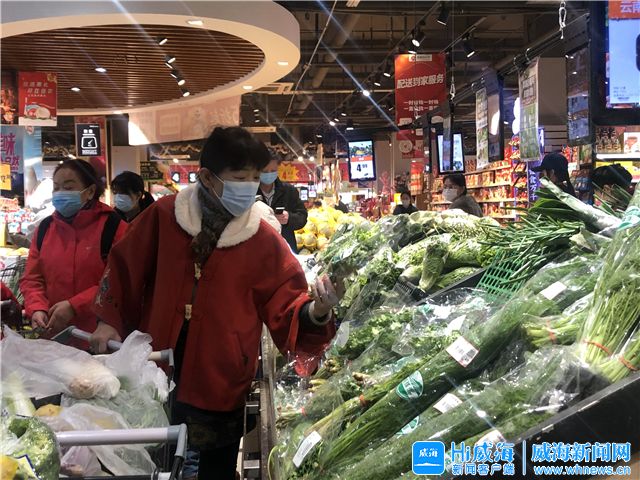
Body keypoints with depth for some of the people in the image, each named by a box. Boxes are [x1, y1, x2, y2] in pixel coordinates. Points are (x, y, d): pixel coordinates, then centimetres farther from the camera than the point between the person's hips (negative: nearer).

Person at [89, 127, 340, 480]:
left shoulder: (264, 238, -7)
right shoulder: (163, 215, -4)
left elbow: (286, 305, -7)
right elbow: (123, 268, 9)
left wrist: (316, 311, -27)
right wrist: (109, 320, 3)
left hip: (221, 385, -1)